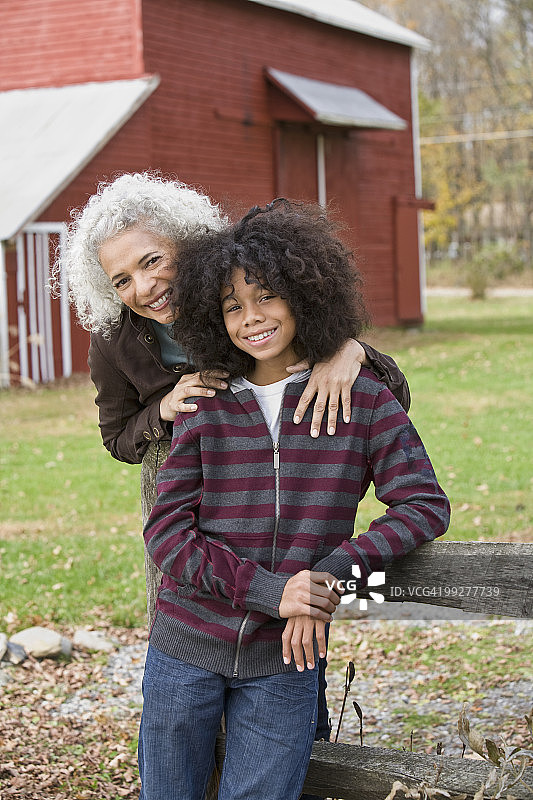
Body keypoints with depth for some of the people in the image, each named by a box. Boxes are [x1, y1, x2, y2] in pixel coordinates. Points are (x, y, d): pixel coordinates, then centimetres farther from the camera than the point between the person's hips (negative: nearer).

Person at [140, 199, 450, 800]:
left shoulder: (363, 397, -1)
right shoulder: (204, 405, 0)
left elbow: (426, 506, -3)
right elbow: (167, 531, -5)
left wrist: (332, 570, -17)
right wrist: (268, 590, -19)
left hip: (282, 664, -1)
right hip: (186, 650, 1)